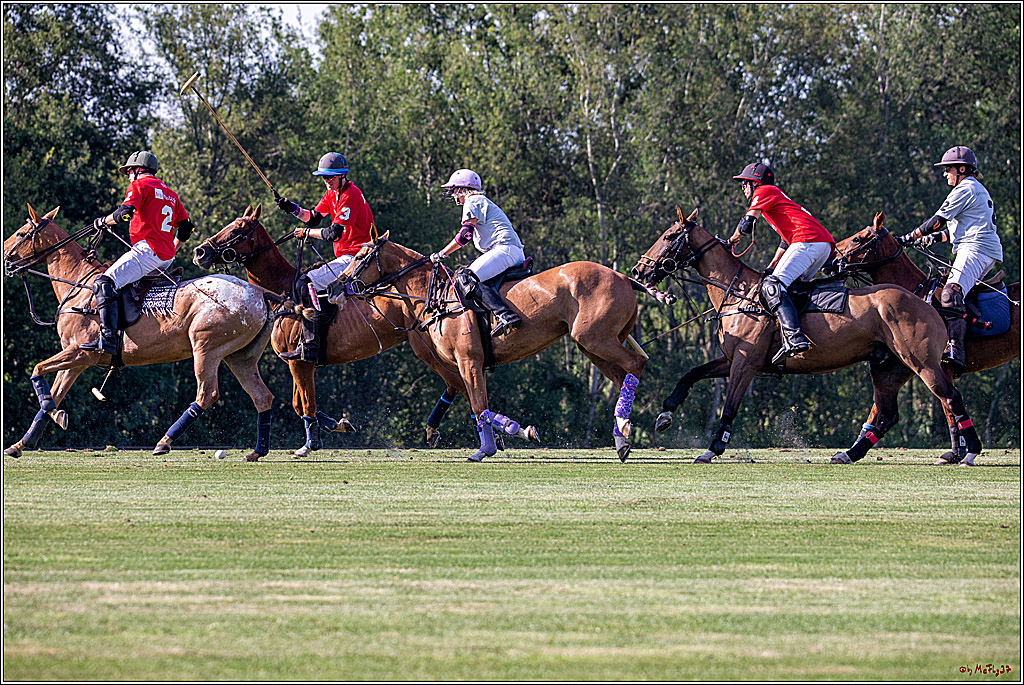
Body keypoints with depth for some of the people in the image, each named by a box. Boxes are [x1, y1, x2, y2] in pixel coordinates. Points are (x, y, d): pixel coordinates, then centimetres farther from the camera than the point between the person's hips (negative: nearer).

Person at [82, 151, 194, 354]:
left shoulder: (139, 185, 0)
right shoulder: (169, 193, 25)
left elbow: (124, 214, -15)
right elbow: (186, 226, 28)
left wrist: (103, 221, 3)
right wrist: (172, 249, 40)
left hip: (147, 249, -9)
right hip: (166, 257, 9)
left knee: (105, 283, -19)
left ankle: (108, 338, -36)